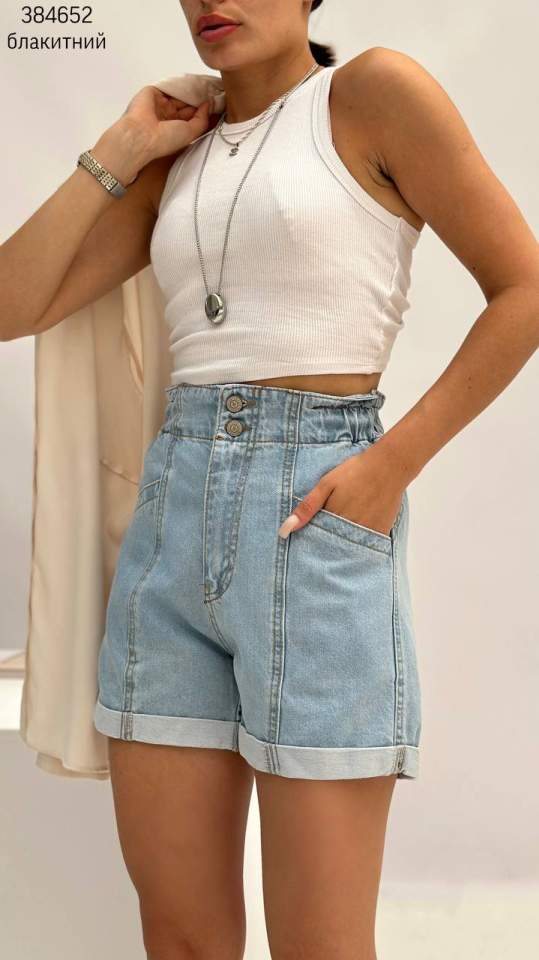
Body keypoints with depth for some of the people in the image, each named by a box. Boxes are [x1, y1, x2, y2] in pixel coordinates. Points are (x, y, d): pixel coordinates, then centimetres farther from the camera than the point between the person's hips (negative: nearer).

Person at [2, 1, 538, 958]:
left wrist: (395, 463, -10)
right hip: (173, 513, 6)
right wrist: (122, 149, 8)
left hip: (314, 520, -6)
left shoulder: (373, 90, 1)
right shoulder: (178, 163, 17)